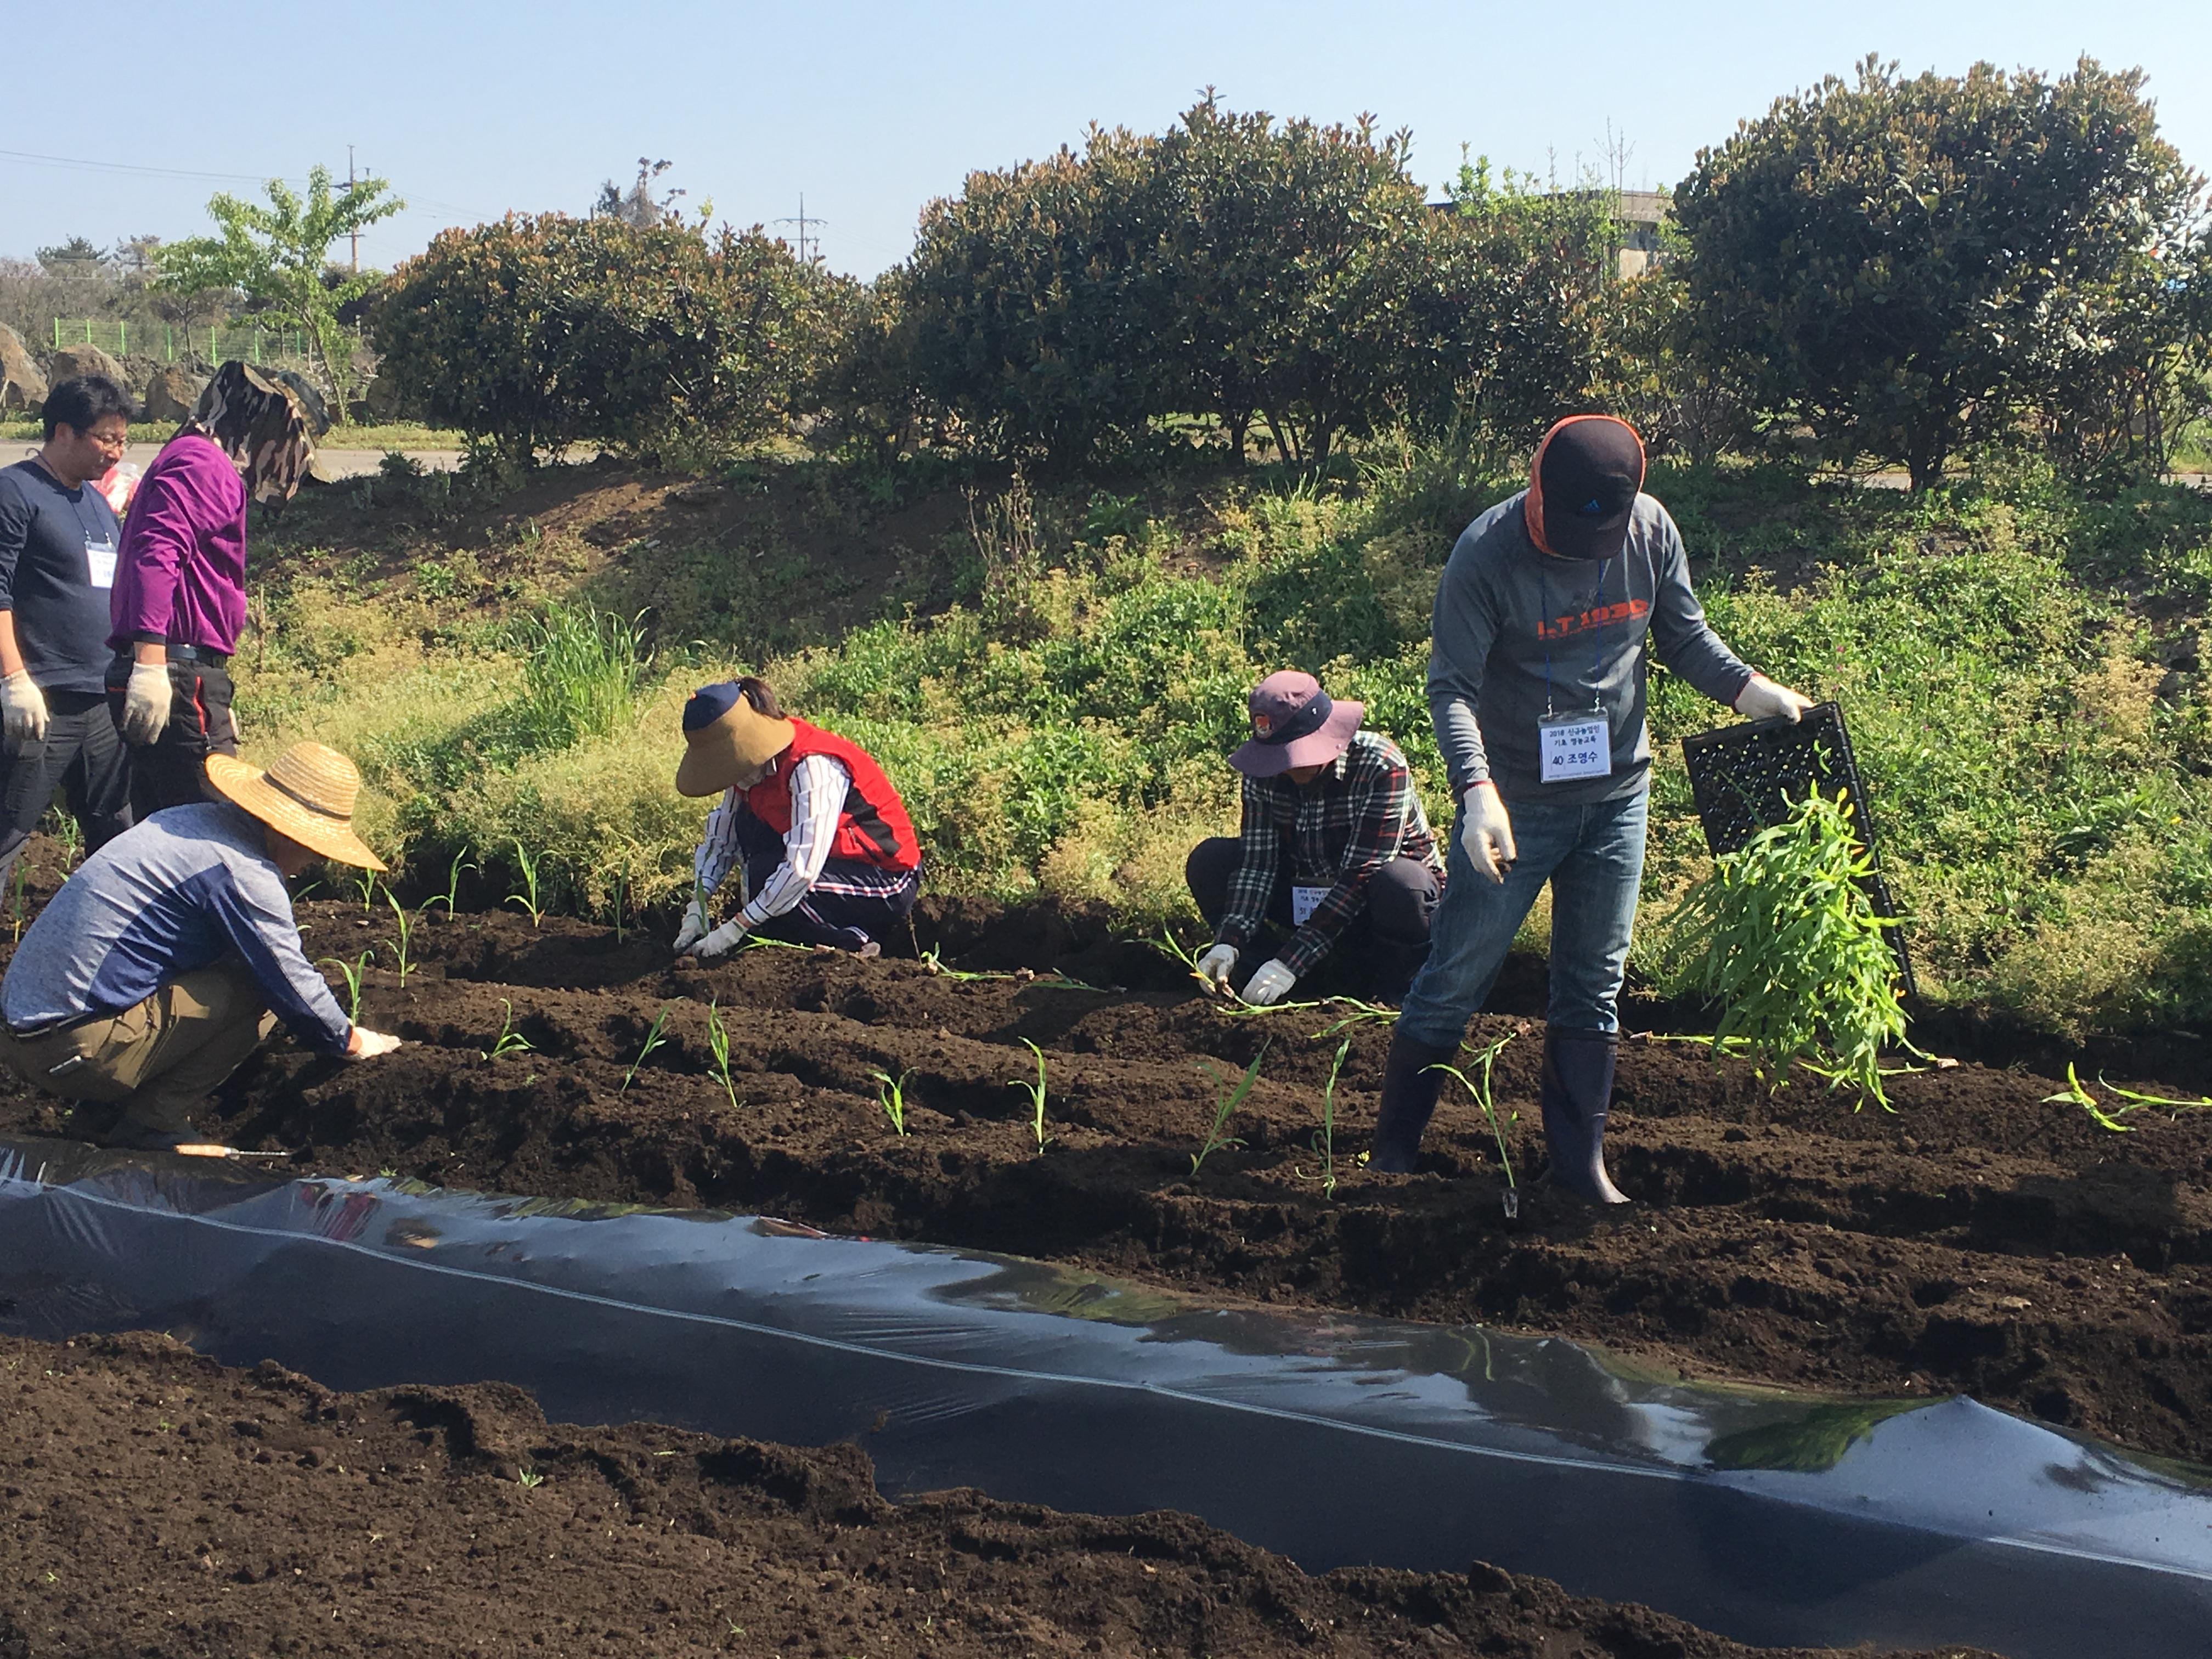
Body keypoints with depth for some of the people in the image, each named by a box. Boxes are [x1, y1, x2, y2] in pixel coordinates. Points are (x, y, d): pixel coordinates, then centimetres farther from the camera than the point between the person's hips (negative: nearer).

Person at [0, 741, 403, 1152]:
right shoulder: (243, 873, -15)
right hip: (77, 1049, -10)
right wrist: (350, 1041, 9)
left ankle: (105, 1106, 15)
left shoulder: (188, 820, 14)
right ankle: (153, 1123, -3)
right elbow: (292, 983, -10)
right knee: (255, 992, -10)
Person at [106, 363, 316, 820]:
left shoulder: (196, 462, 27)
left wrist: (215, 708, 36)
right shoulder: (203, 464, -7)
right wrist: (150, 662, -32)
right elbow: (157, 553, -23)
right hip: (176, 677, -11)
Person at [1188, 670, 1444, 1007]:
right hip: (1308, 897, 4)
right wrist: (1228, 944, -31)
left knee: (1399, 885, -39)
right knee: (1208, 860, -14)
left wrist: (1290, 963, -36)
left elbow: (1359, 878, -32)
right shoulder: (1265, 771, -12)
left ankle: (1391, 998, -12)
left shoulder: (1381, 768, -28)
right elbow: (1257, 863, -14)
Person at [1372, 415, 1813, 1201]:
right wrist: (1478, 793, -34)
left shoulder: (1651, 530, -7)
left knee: (1594, 988, 11)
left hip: (1618, 796, 4)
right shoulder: (1487, 555, -19)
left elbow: (1685, 637, 6)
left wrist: (1750, 690, -12)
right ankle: (1392, 1150, 16)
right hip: (1516, 802, -4)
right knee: (1456, 976, 2)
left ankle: (1581, 1163, 22)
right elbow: (1452, 688, -21)